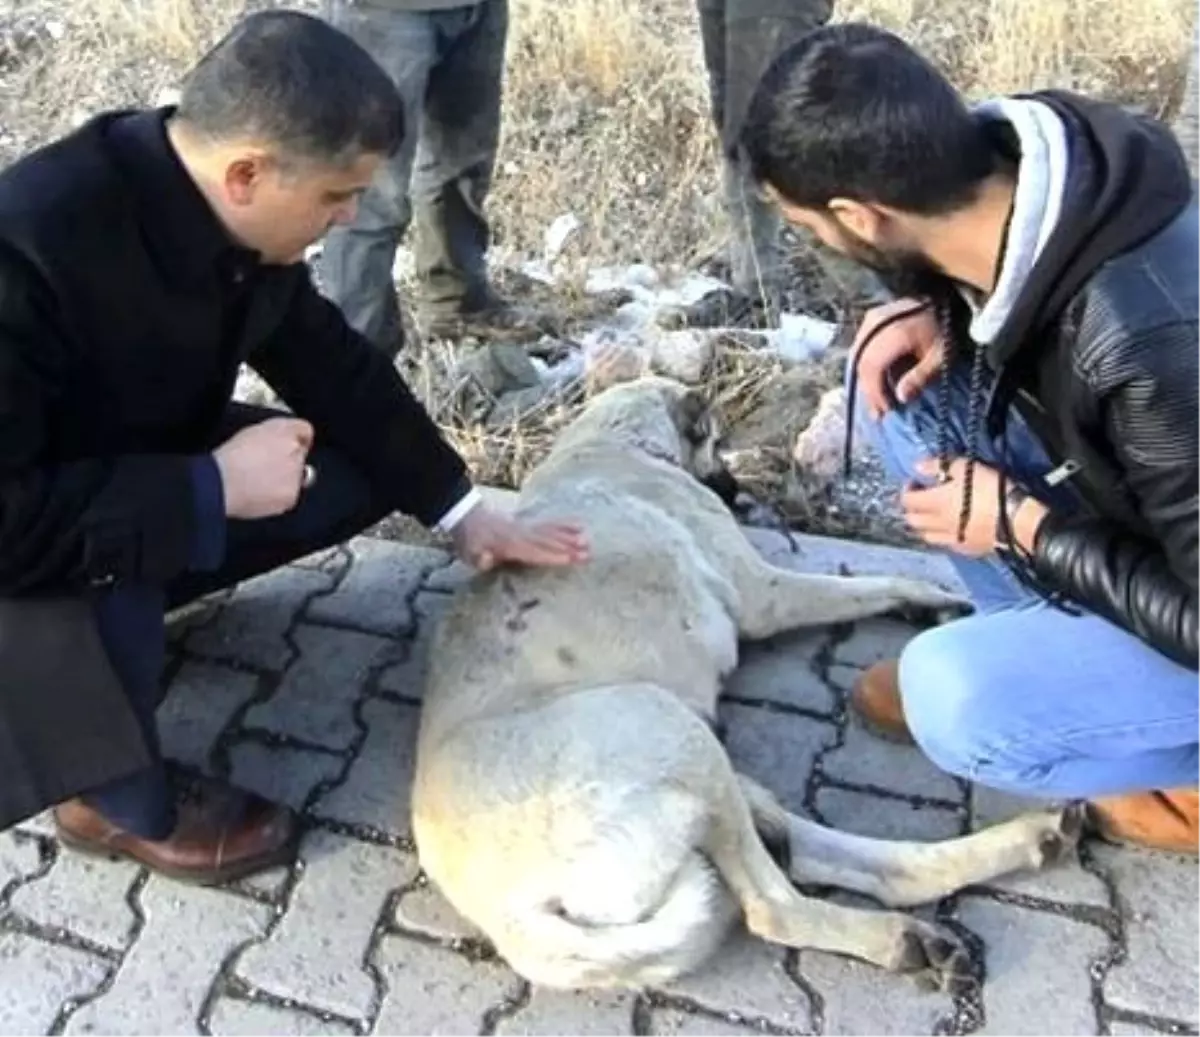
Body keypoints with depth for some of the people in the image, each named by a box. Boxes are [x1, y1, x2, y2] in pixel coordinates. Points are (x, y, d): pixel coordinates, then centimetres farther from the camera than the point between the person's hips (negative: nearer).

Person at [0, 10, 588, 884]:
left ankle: (131, 593, 9)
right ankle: (120, 800, -3)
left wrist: (461, 510, -1)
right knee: (104, 633, -37)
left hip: (151, 468, 7)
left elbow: (329, 360, -1)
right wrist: (211, 489, -35)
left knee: (359, 475, -2)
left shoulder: (226, 213, -15)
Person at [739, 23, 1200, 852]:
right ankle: (1035, 635, 10)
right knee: (901, 375, -6)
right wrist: (932, 309, -13)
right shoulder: (1002, 159, -17)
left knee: (955, 698, -26)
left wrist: (1019, 525, -21)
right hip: (1130, 496, 7)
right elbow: (944, 259, 7)